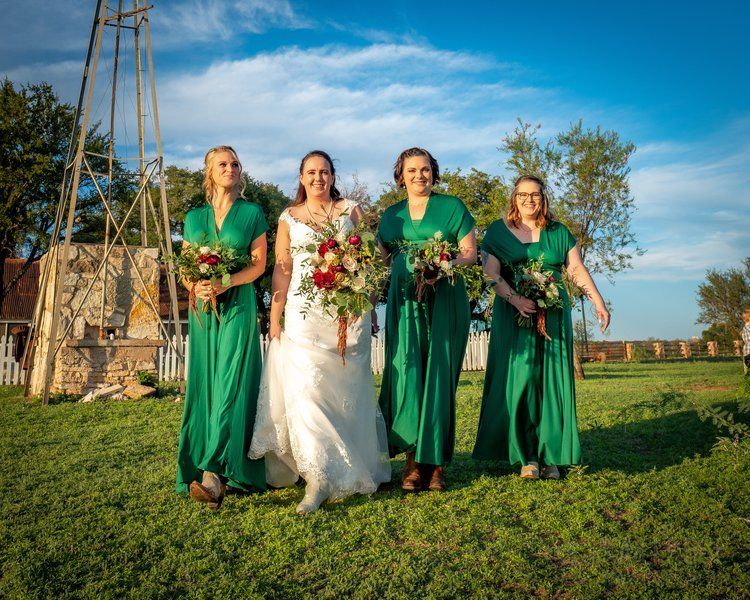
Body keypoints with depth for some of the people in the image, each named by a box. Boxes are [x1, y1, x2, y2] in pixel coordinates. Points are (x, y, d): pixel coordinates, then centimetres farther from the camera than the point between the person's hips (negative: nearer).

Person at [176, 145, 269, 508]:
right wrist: (195, 287, -9)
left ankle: (214, 473, -19)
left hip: (238, 305, -4)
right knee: (204, 386, 3)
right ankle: (219, 475, 11)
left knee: (230, 386, -13)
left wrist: (225, 283, -16)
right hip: (202, 308, 4)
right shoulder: (194, 217, 15)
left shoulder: (252, 213, 6)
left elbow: (259, 263, -1)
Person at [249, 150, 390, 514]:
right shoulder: (289, 218, 11)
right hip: (304, 312, 0)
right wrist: (274, 316, -2)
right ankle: (318, 478, -7)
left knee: (346, 389, 6)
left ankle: (355, 465, 20)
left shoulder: (351, 210, 11)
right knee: (305, 387, -10)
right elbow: (281, 270, 6)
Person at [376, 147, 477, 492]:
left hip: (444, 300, -2)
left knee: (439, 374, -4)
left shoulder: (451, 207, 9)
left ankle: (435, 460, 2)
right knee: (406, 370, -8)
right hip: (405, 301, 2)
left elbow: (470, 252, 4)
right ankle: (412, 459, -2)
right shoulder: (391, 215, 18)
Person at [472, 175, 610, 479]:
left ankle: (550, 456, 6)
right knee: (519, 378, -7)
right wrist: (516, 299, -19)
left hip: (553, 315, 2)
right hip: (513, 316, -2)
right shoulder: (499, 231, 5)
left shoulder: (559, 233, 12)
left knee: (552, 381, -1)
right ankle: (526, 456, 0)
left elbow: (577, 269, 7)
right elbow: (491, 273, -5)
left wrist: (598, 301, -5)